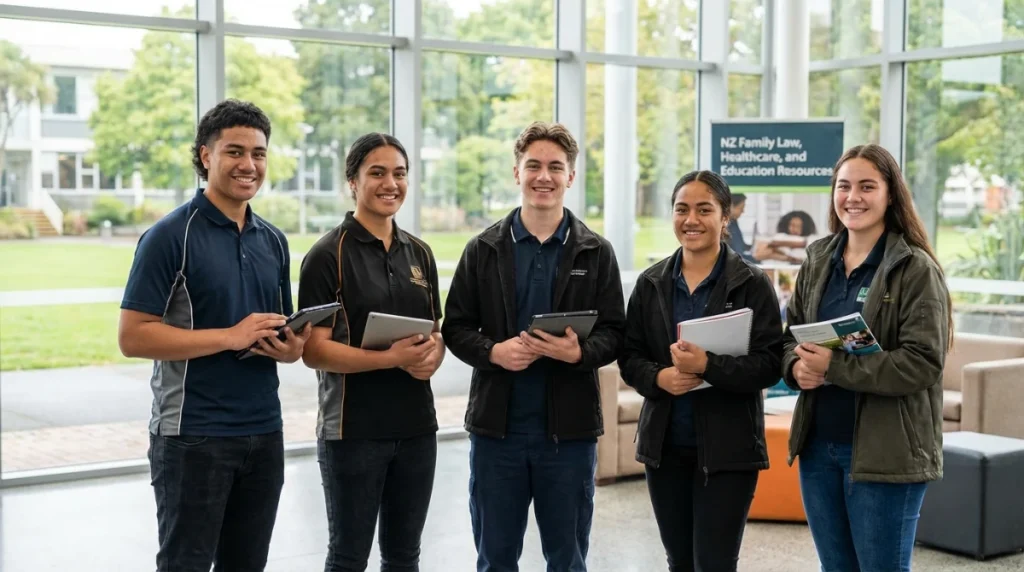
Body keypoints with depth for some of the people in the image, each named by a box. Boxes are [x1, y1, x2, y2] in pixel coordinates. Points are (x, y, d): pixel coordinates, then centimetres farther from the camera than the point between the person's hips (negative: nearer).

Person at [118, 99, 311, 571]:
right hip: (192, 435, -6)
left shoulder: (274, 241, 11)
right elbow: (132, 336, -14)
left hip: (264, 432, 6)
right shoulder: (171, 236, -9)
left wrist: (291, 348, -3)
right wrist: (230, 337, -20)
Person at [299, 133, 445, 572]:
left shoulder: (419, 253, 10)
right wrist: (390, 359, -25)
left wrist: (432, 357, -7)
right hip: (353, 430, -5)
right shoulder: (328, 255, -8)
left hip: (417, 426, 6)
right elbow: (313, 351, -13)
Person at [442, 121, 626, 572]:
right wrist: (493, 352, -16)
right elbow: (456, 328, 3)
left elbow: (613, 334, 0)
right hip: (496, 425, 1)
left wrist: (579, 352, -20)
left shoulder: (596, 252, 3)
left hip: (569, 428, 0)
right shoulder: (483, 249, 4)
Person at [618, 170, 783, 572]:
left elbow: (769, 365, -12)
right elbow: (629, 357, 6)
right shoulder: (651, 283, 6)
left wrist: (708, 366, -26)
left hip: (728, 448, -4)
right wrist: (659, 377, -15)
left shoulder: (752, 283, -6)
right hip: (665, 446, 4)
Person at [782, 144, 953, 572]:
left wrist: (833, 366, -23)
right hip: (817, 445, 6)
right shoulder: (817, 261, 8)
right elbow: (790, 336, 14)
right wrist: (796, 366, -10)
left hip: (883, 452, -6)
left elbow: (922, 362, -18)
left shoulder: (916, 269, -10)